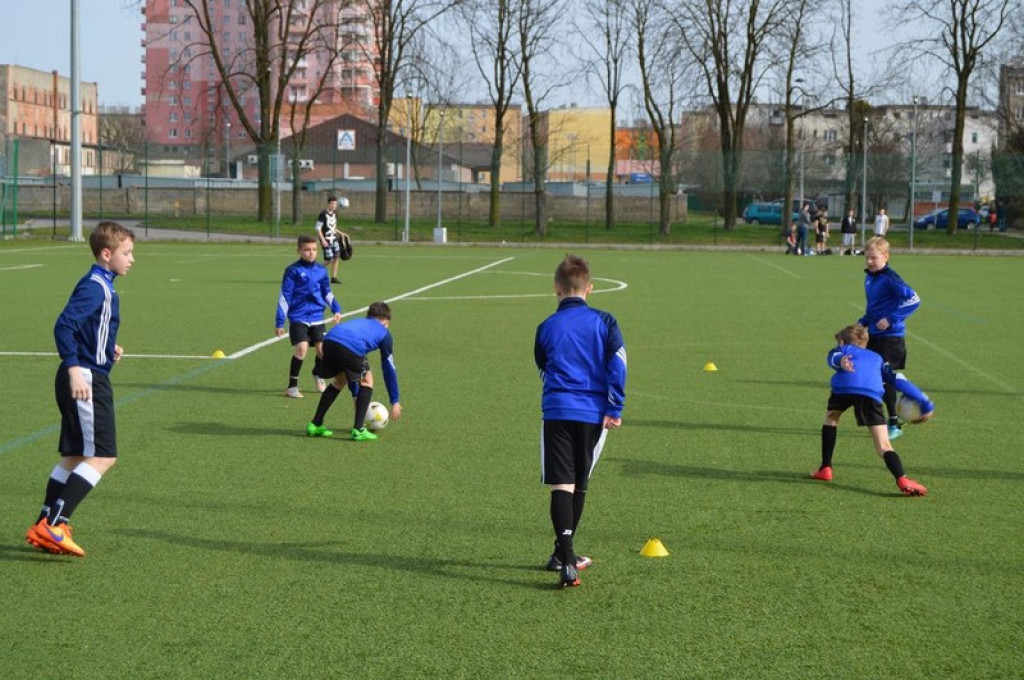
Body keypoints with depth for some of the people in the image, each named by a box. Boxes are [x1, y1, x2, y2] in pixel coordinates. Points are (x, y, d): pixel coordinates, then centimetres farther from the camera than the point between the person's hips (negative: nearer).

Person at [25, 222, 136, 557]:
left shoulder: (103, 287, 15)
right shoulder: (94, 287, -15)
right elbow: (64, 326, -25)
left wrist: (109, 349, 13)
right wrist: (74, 369, -29)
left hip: (88, 379, 10)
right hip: (85, 380, -10)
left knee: (75, 457, 14)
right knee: (103, 456, -12)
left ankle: (43, 527, 19)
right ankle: (52, 525, -13)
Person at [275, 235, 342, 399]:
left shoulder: (321, 270, 7)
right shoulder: (293, 270, -6)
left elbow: (327, 293, 19)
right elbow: (284, 296, -5)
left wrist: (336, 309, 4)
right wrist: (279, 322, -6)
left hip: (317, 317, 4)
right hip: (298, 317, -4)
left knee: (322, 349, 0)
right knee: (301, 348, -19)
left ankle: (318, 375, 34)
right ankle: (292, 386, -6)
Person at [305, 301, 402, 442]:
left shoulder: (357, 323, 42)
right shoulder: (384, 332, 27)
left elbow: (351, 371, 46)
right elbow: (389, 368, 28)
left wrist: (355, 395, 53)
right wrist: (395, 401, 35)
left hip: (329, 340, 5)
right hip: (350, 348, -5)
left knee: (340, 380, 31)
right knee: (367, 382, 20)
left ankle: (315, 425, 31)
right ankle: (358, 430, 11)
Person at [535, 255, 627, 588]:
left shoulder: (546, 328, 6)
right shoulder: (604, 321, 3)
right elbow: (618, 363, -6)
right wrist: (615, 408, -4)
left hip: (557, 412, -1)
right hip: (593, 414, 1)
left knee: (561, 486, -7)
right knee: (579, 486, 16)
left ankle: (566, 560, -23)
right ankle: (563, 554, 28)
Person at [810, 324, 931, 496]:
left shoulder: (841, 350, 35)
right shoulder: (877, 358, 41)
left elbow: (834, 357, 9)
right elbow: (899, 380, 29)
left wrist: (840, 361, -15)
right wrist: (926, 404, 28)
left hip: (844, 386, -1)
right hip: (871, 393, 1)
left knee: (831, 417, 32)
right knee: (884, 447, -1)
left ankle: (825, 469, 28)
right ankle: (902, 480, -27)